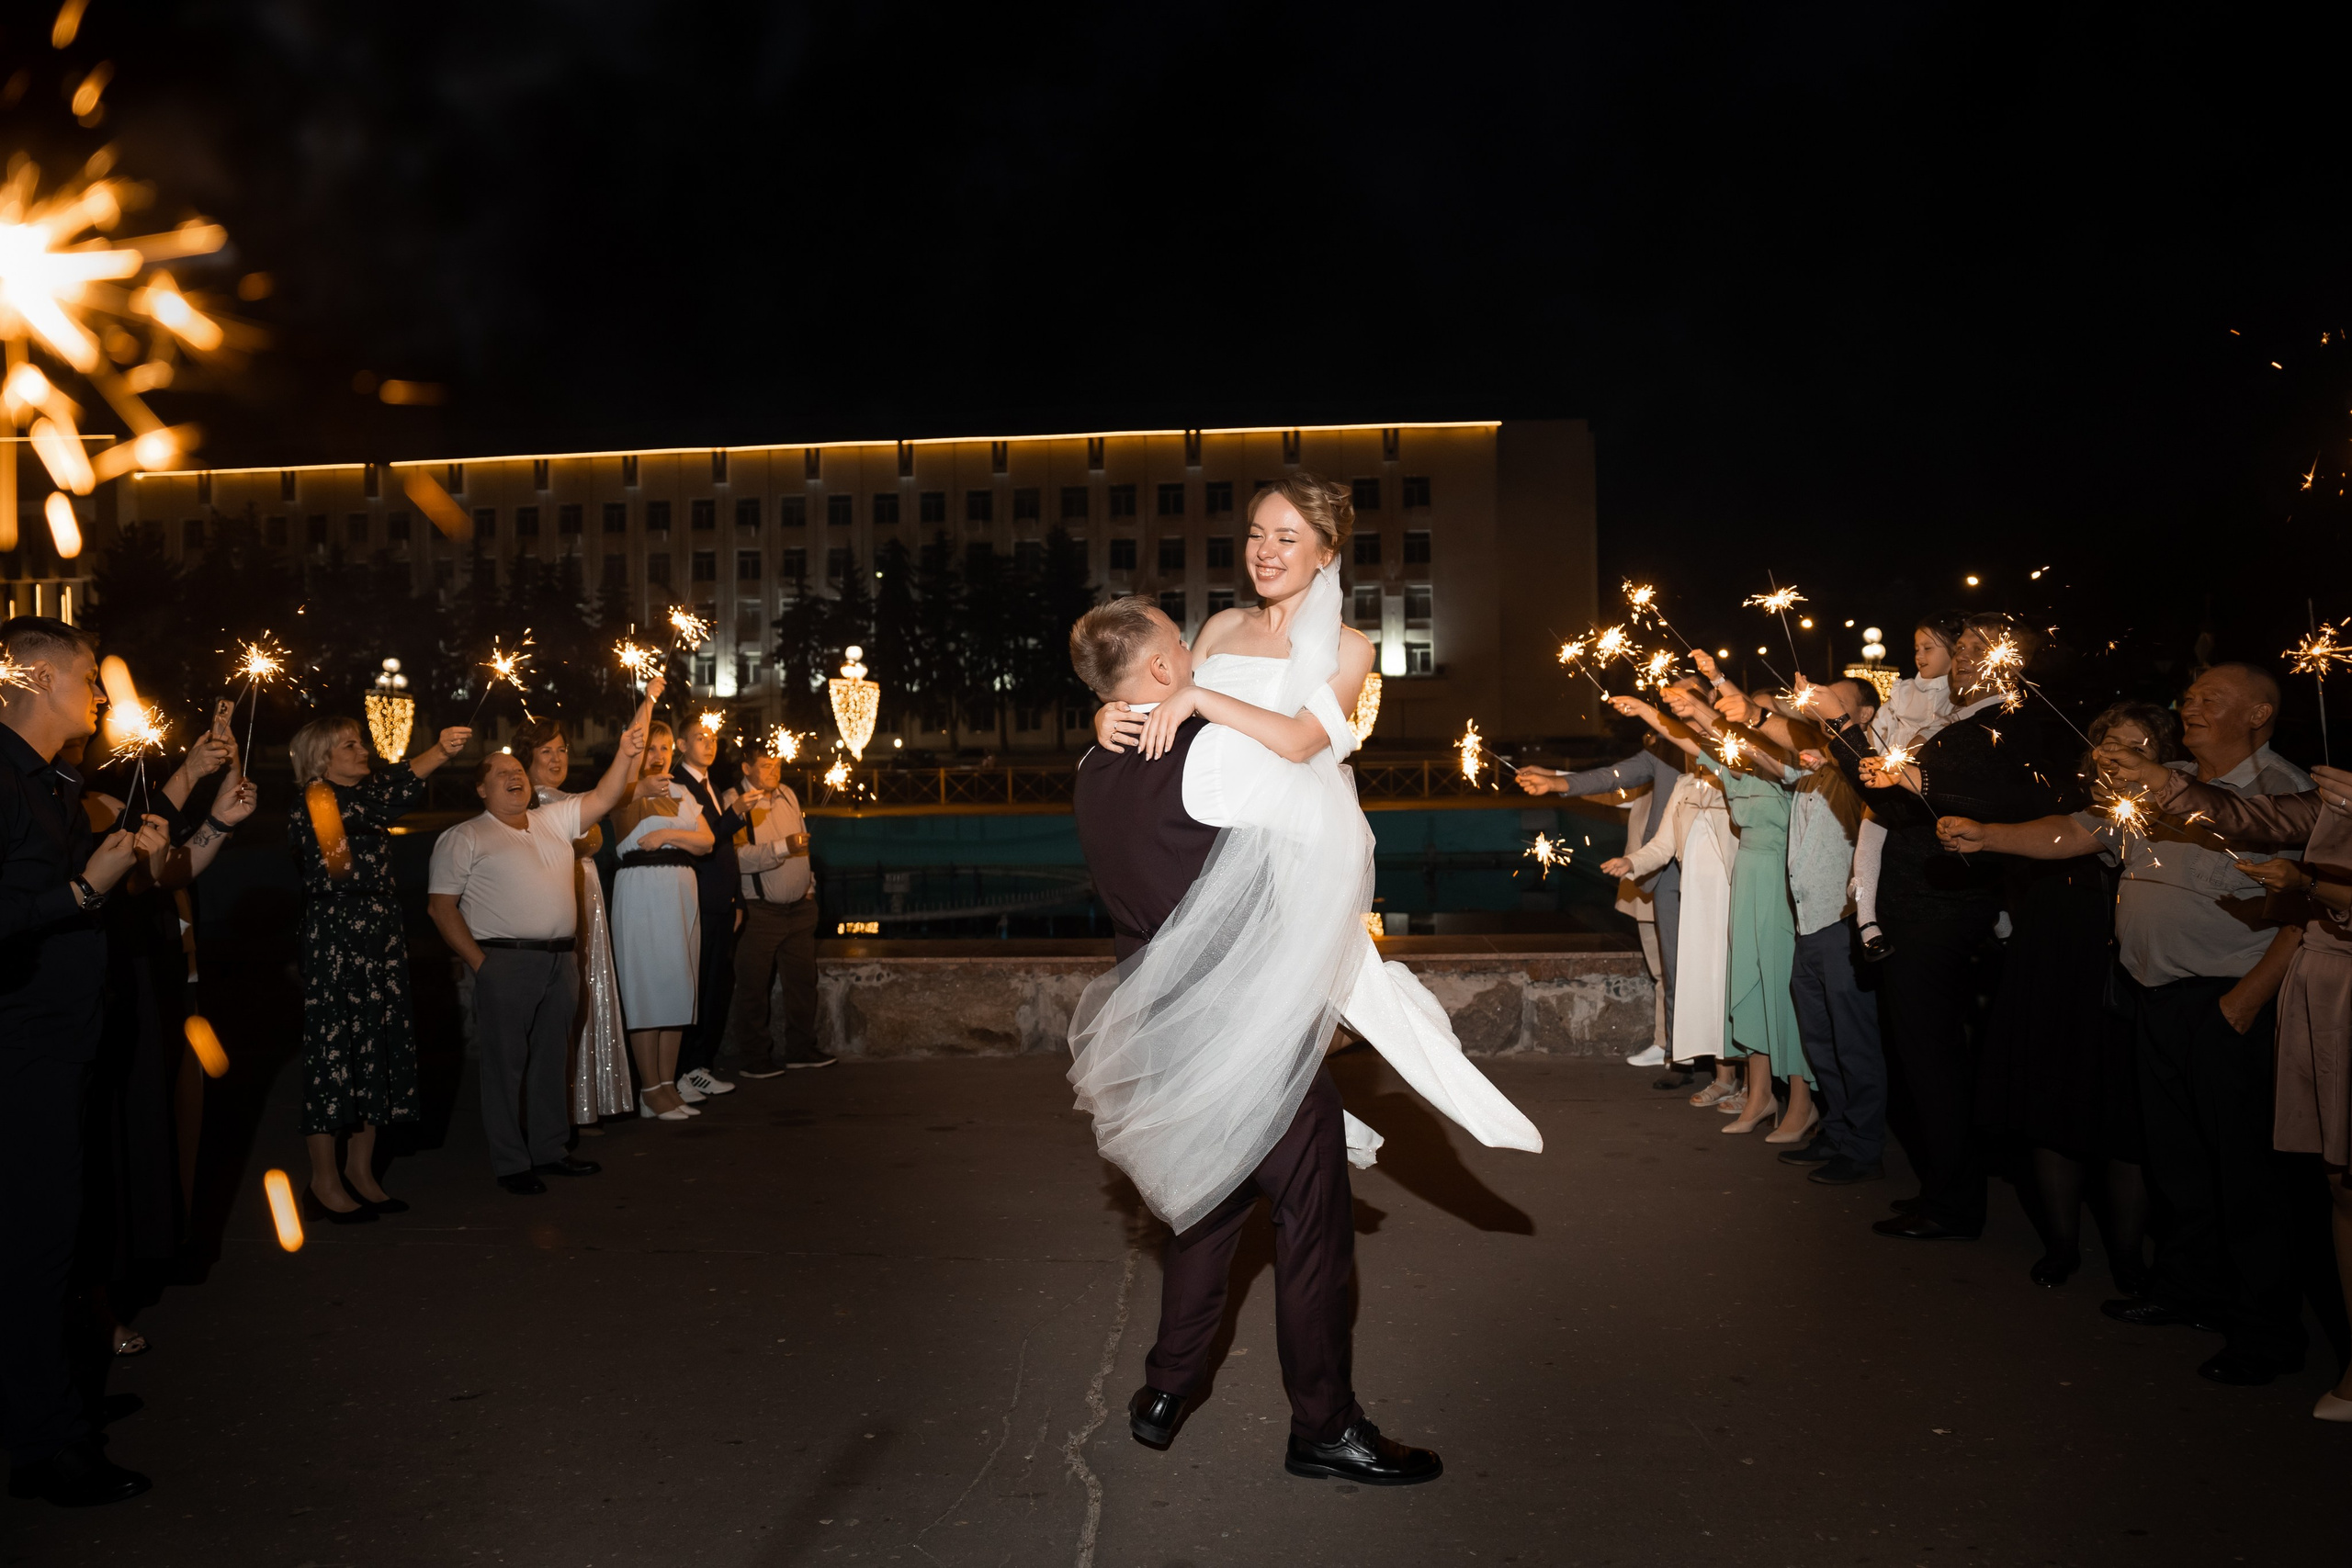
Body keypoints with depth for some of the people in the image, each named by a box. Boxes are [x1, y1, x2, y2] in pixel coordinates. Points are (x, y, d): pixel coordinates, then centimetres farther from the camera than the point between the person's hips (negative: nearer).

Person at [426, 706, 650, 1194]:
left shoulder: (554, 820, 16)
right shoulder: (464, 838, 1)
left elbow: (604, 797, 10)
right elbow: (440, 906, -3)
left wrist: (626, 753, -7)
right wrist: (479, 962, -11)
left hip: (560, 960, 5)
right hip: (505, 964, -5)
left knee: (552, 1059, 12)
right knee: (506, 1062, -1)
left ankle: (550, 1150, 23)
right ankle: (510, 1164, 7)